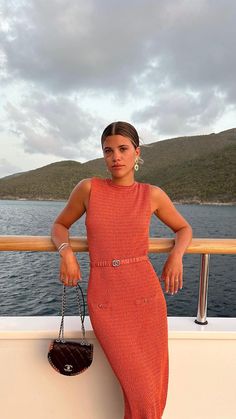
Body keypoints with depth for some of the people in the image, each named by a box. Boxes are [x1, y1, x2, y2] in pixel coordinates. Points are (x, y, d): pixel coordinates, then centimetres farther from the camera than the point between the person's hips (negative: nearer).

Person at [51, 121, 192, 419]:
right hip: (104, 301, -1)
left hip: (146, 295, 2)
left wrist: (176, 255, -4)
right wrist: (66, 252, -8)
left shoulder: (152, 194, 2)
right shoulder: (88, 188, 0)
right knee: (141, 392, -1)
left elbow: (184, 229, 16)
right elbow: (60, 225, 12)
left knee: (154, 385, 11)